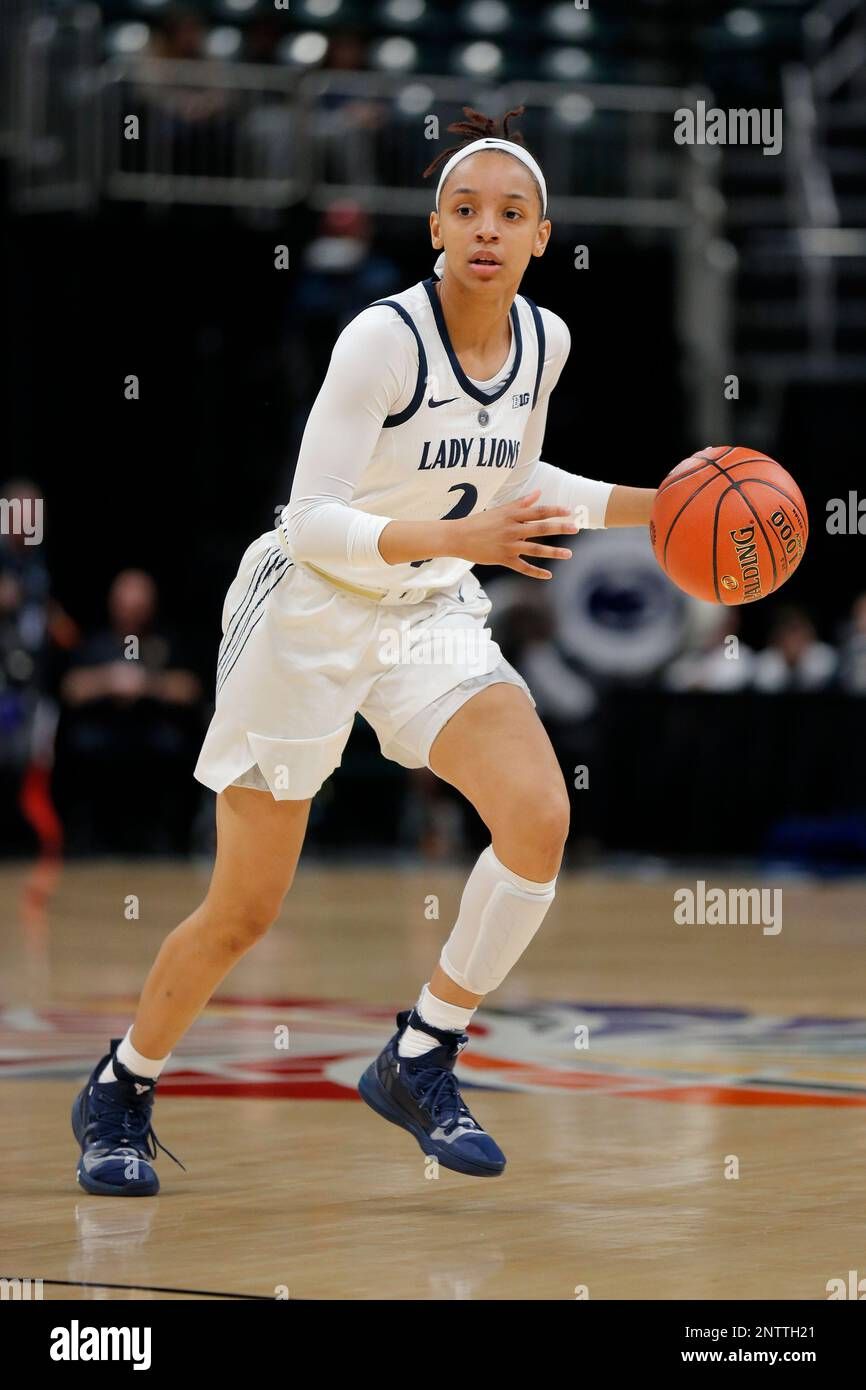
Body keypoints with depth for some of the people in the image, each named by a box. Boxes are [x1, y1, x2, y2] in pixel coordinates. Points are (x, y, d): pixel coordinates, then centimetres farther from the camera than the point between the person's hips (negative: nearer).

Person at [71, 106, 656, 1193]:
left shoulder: (544, 340, -3)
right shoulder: (382, 339, -23)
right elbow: (313, 524, -25)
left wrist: (651, 506, 8)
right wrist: (455, 537, -37)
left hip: (432, 613, 5)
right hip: (308, 611, -5)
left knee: (539, 817, -20)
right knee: (245, 911, 1)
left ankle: (419, 1062, -2)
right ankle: (118, 1092, 27)